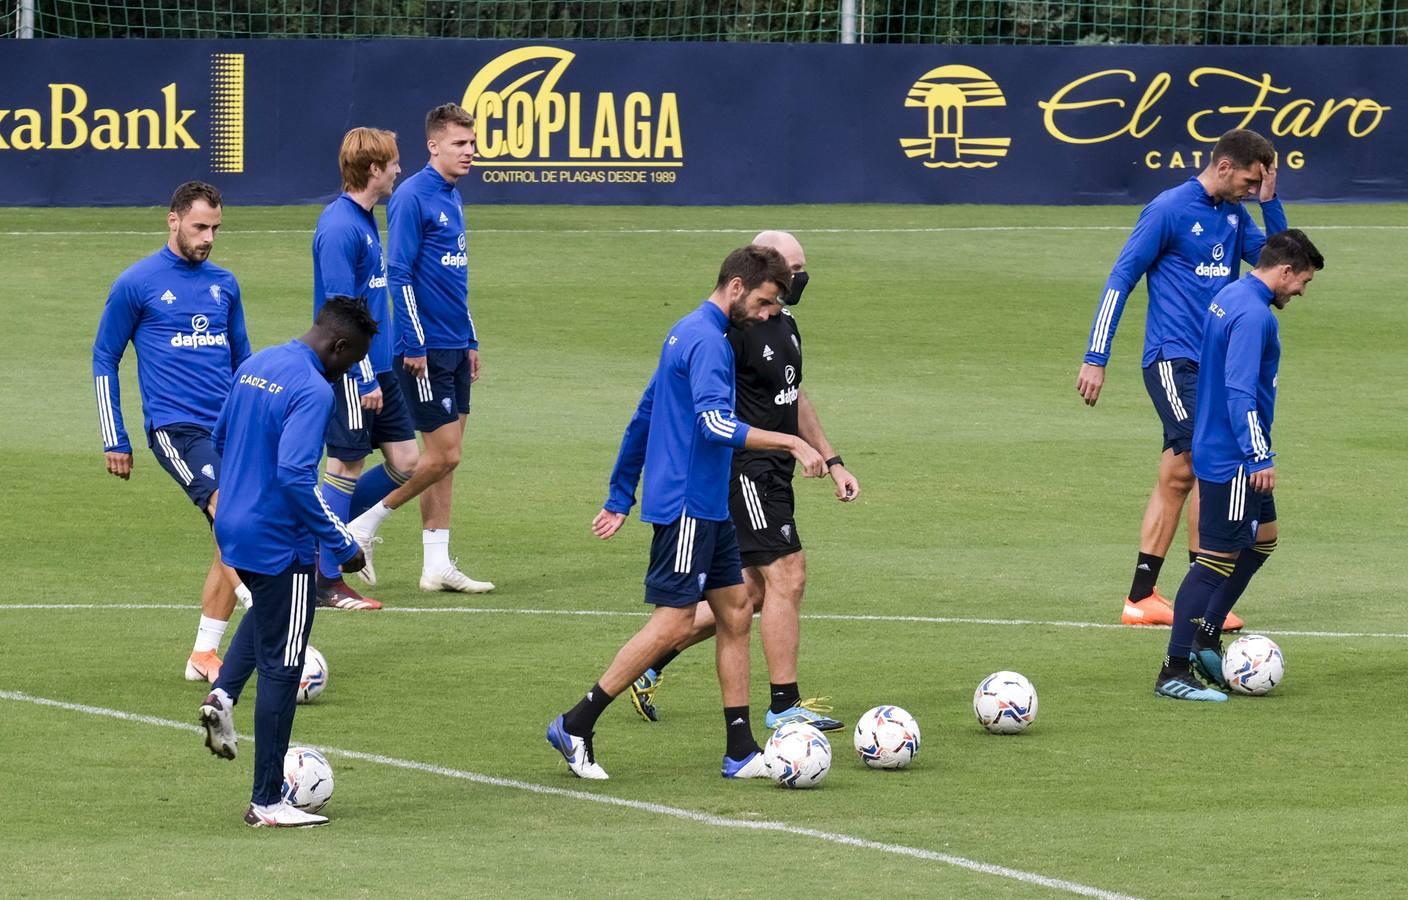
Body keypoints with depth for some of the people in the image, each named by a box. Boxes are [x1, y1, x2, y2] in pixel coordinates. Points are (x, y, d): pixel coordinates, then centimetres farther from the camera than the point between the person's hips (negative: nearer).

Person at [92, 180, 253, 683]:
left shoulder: (223, 283, 14)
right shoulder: (137, 284, -1)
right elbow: (104, 360, 5)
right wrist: (114, 440, 3)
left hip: (230, 428, 6)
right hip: (175, 428, -6)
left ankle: (204, 654, 14)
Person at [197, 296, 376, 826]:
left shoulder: (254, 366, 7)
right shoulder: (313, 391, -21)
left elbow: (220, 439, 19)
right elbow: (296, 478, -28)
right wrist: (342, 547, -21)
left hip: (234, 529, 9)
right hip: (278, 544, -9)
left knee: (268, 607, 36)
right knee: (281, 669, 1)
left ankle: (223, 695, 14)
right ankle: (267, 803, 7)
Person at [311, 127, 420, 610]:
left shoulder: (364, 220, 12)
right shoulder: (339, 228, -18)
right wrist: (365, 379, -21)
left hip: (379, 369, 9)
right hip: (351, 371, -9)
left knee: (405, 462, 8)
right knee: (346, 468, -2)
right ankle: (327, 581, 7)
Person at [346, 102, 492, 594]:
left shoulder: (453, 199, 14)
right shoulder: (412, 197, -13)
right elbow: (400, 274, -16)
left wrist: (470, 341, 20)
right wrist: (414, 344, -18)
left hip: (454, 348, 9)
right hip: (425, 350, -9)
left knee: (444, 459, 8)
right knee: (444, 455, -8)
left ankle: (438, 563, 10)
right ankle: (365, 524, 4)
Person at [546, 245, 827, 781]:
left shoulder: (689, 334, 16)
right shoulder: (707, 341, -16)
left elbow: (643, 416, 22)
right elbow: (716, 424, -30)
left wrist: (620, 497, 25)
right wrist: (792, 444, -28)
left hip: (708, 507, 11)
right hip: (685, 505, -11)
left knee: (735, 613, 8)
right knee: (673, 623, -8)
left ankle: (741, 752, 8)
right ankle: (576, 726, -2)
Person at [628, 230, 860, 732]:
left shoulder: (785, 326, 14)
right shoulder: (734, 331, -17)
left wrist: (832, 461, 23)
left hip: (772, 475, 10)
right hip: (744, 470, -10)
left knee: (755, 592, 13)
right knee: (788, 576, -10)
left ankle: (652, 661, 24)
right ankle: (784, 706, -3)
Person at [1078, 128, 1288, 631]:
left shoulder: (1236, 215, 13)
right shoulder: (1169, 209, -9)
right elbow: (1121, 279, -8)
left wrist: (1269, 201, -1)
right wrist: (1095, 358, -10)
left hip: (1213, 363, 8)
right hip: (1173, 358, -8)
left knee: (1177, 476, 8)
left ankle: (1141, 598, 12)